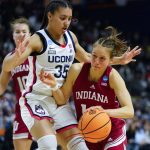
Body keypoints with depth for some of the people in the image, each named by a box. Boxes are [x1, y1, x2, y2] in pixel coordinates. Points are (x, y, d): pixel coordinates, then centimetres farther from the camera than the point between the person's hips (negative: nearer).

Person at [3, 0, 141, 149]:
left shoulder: (71, 37, 5)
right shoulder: (38, 40, -16)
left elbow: (88, 59, 24)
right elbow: (7, 67, -26)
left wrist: (120, 60, 19)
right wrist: (17, 57, -50)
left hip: (59, 101, 7)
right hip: (35, 99, -7)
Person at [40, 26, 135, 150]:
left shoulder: (113, 76, -19)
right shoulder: (77, 70, -12)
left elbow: (129, 111, -24)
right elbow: (63, 100, 0)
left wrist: (105, 112, -40)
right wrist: (54, 85, -19)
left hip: (112, 135, -3)